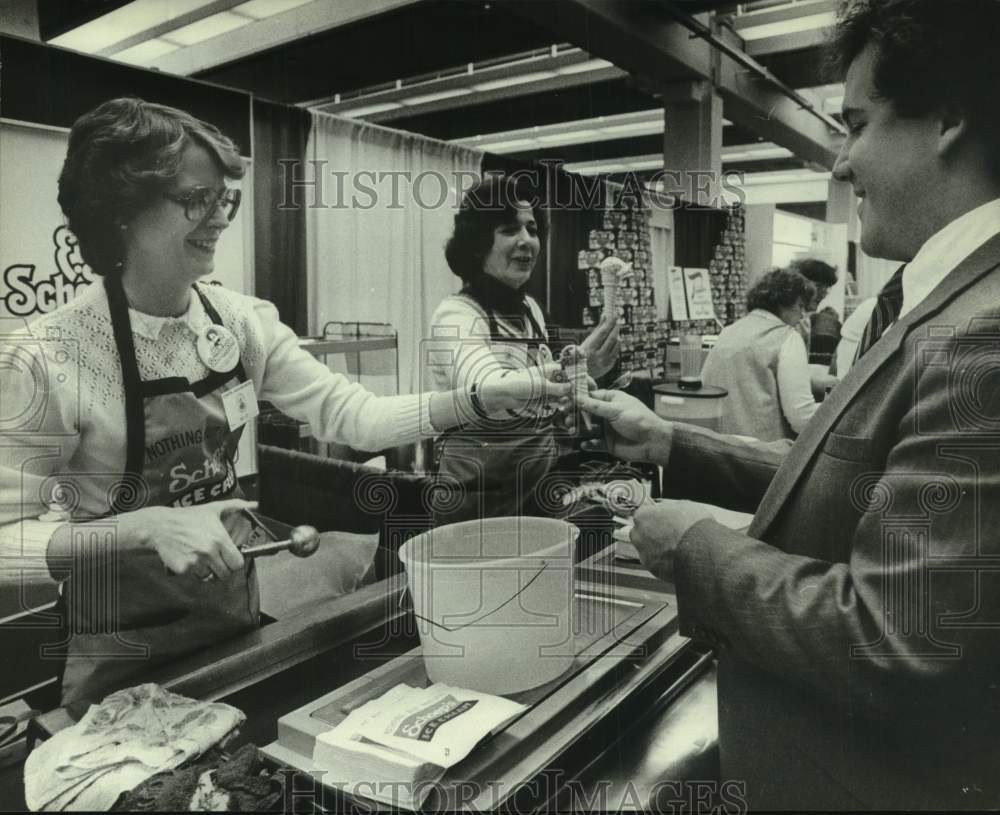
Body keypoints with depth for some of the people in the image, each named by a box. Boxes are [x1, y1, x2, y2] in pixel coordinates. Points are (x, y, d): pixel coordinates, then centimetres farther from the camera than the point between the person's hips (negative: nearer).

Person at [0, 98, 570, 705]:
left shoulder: (243, 323, -7)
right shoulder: (49, 358, -21)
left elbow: (353, 415, -11)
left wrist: (487, 397, -22)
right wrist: (150, 524, -31)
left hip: (234, 609, 5)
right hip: (120, 645, -5)